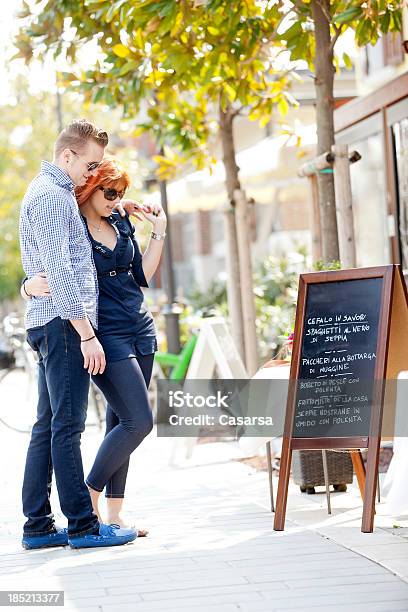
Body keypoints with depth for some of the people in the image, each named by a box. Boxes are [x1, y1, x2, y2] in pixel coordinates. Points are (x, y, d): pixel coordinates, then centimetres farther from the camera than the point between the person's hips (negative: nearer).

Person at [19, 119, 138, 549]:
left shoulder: (52, 192, 21)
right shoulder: (50, 196, -11)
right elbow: (59, 272, -19)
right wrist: (86, 333, -21)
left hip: (50, 324, 10)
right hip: (63, 322, -10)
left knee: (48, 427, 9)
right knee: (67, 427, -8)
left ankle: (37, 526, 12)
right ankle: (82, 525, -5)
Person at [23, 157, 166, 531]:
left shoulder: (121, 223, 11)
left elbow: (142, 276, 14)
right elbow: (33, 282, -6)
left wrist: (159, 232, 8)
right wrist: (33, 286, -29)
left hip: (139, 330, 7)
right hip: (104, 335, -7)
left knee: (121, 423, 7)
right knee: (138, 422, -14)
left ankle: (114, 514, 12)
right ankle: (89, 498, 1)